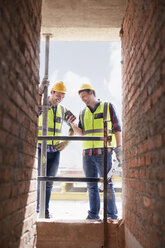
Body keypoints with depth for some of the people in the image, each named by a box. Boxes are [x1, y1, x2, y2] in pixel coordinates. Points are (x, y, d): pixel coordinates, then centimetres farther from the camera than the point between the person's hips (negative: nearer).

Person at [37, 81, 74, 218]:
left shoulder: (63, 110, 10)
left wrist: (67, 141, 8)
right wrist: (40, 92, -36)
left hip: (55, 150, 4)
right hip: (40, 148, -3)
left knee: (49, 182, 5)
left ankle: (45, 210, 13)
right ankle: (35, 207, 11)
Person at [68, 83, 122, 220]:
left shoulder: (107, 107, 7)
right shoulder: (83, 113, 18)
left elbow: (117, 128, 5)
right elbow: (81, 133, 14)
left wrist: (119, 148, -3)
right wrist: (73, 125, -4)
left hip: (103, 152, -4)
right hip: (87, 153, 4)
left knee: (107, 185, -4)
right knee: (91, 186, 7)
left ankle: (112, 215, 4)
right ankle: (93, 214, 15)